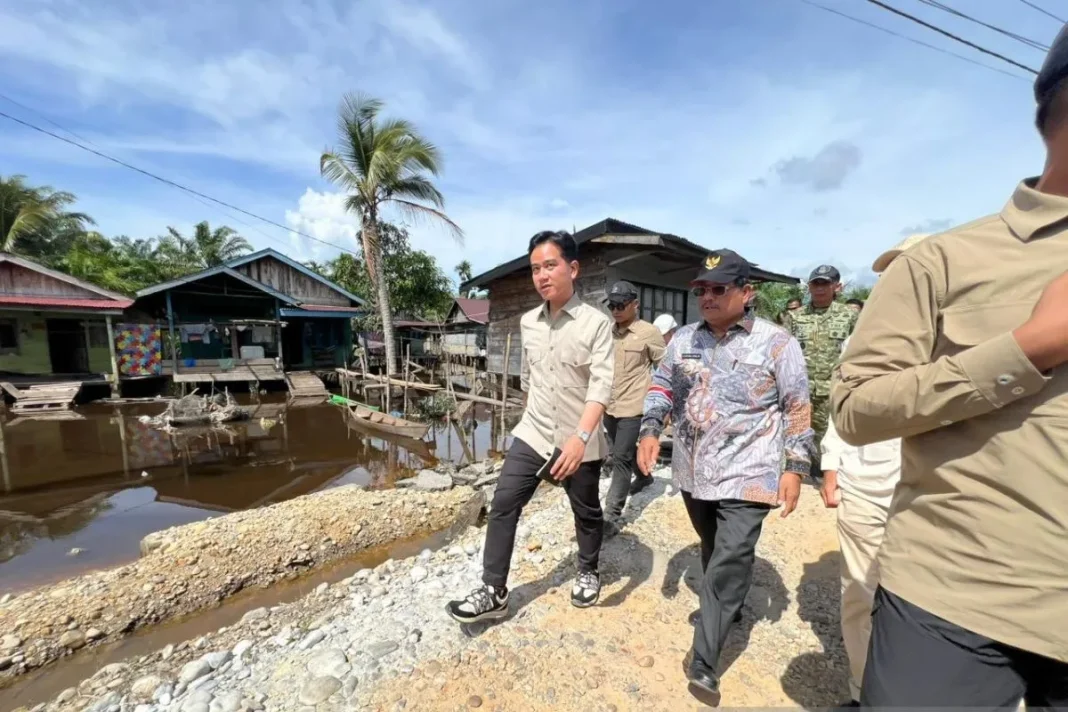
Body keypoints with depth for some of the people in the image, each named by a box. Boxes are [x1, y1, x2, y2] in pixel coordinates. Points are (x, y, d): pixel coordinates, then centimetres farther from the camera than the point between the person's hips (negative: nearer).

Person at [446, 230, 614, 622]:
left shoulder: (596, 322, -13)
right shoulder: (528, 322, 2)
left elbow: (601, 385, -21)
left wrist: (580, 437, -32)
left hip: (581, 442, -3)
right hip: (531, 435, 4)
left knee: (587, 512, 17)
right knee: (503, 505, 1)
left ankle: (588, 572, 44)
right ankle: (494, 591, 19)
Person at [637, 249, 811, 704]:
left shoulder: (776, 342, -7)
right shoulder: (685, 338, 4)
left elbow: (797, 408, -3)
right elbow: (662, 384, 9)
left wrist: (795, 467, -7)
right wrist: (650, 430, -4)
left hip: (747, 476, -4)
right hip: (693, 470, 5)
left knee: (728, 566, -3)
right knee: (713, 551, 23)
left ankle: (703, 665, 11)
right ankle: (726, 608, 49)